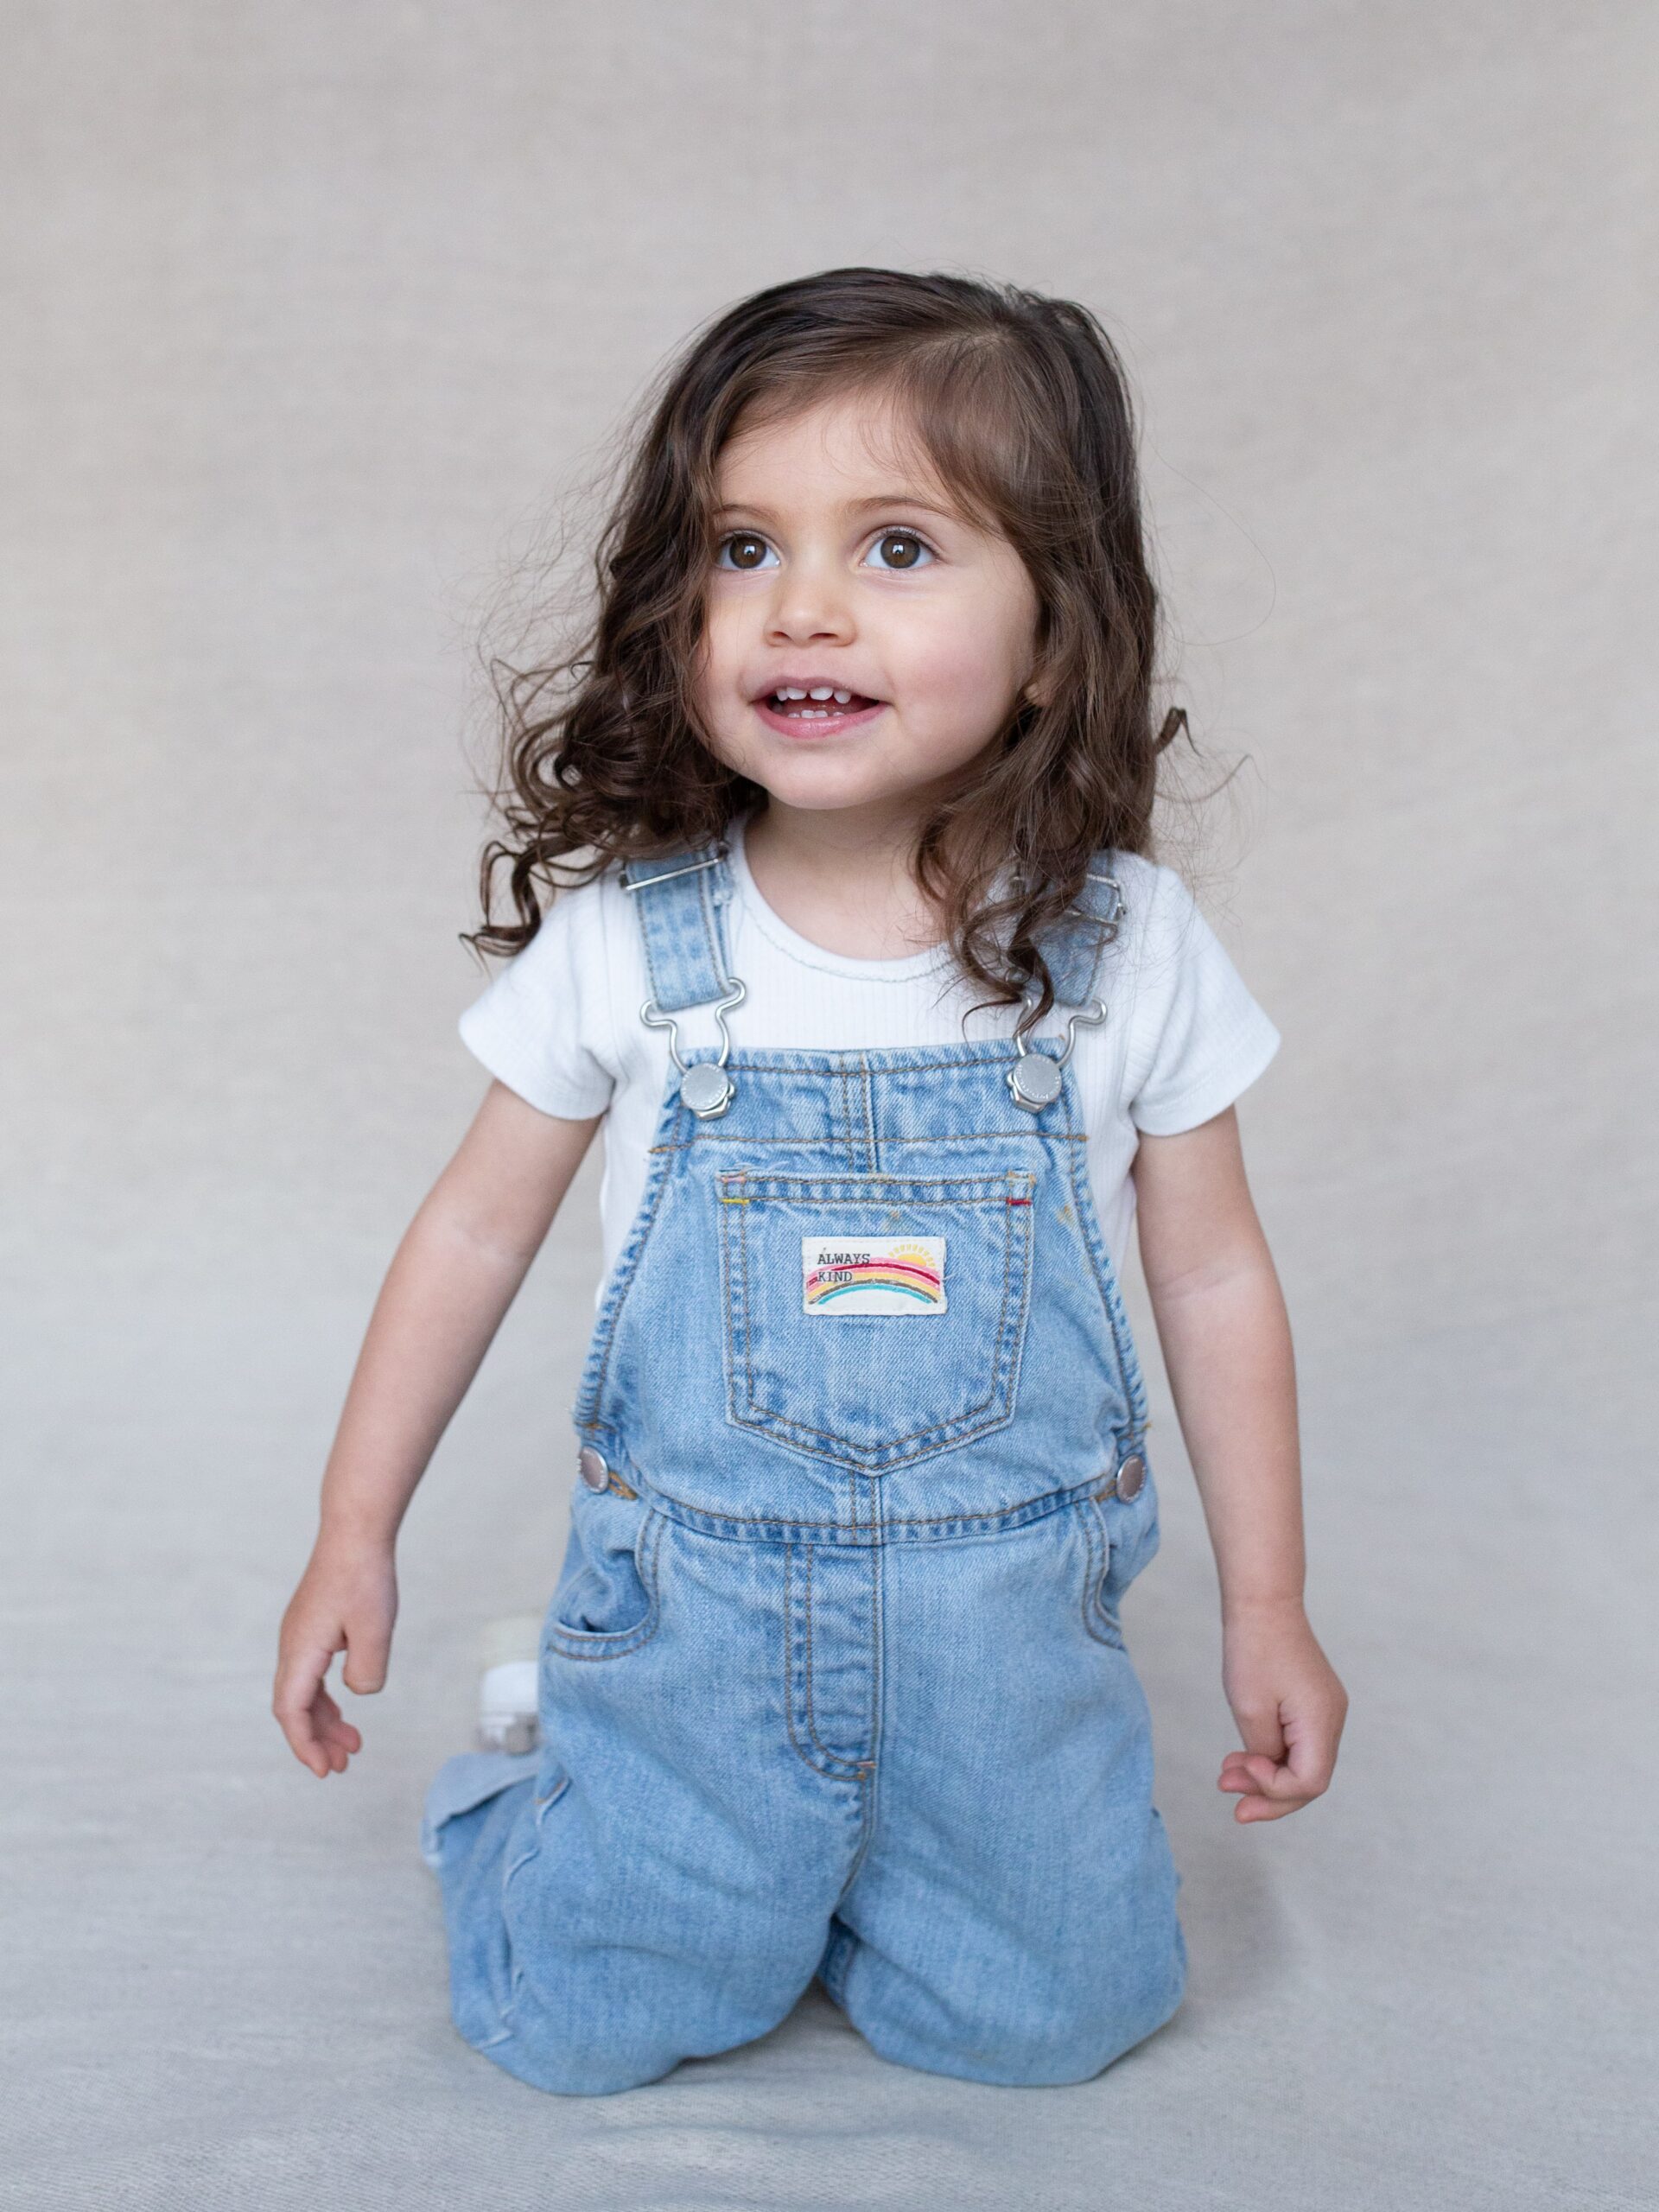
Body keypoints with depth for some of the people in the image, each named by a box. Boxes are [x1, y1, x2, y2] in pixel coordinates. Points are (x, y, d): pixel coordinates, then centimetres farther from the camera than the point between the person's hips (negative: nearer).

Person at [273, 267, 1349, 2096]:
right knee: (591, 2028, 2)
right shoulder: (625, 941, -11)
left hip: (1007, 1618, 1)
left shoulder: (1128, 950, -10)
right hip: (691, 1597, 0)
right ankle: (533, 1800, 33)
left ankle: (814, 1856, 33)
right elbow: (476, 1227, 1)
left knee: (1051, 2018, 7)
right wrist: (354, 1532, 5)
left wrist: (1266, 1604, 5)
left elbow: (1213, 1276, 1)